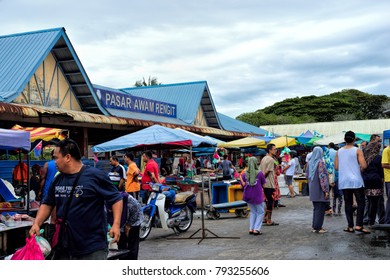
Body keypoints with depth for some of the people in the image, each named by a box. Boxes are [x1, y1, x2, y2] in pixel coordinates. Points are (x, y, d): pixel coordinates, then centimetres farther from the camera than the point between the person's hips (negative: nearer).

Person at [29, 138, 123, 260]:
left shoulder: (95, 176, -10)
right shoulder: (58, 180, 10)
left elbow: (116, 198, -8)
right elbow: (47, 204, 18)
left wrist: (116, 224, -19)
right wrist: (36, 223, 2)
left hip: (93, 247, -6)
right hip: (63, 247, 7)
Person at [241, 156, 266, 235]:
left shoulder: (244, 174, -2)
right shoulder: (259, 173, -10)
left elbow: (243, 185, 2)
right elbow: (263, 184, 0)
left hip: (248, 195, 4)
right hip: (257, 195, -4)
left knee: (253, 211, 21)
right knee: (260, 212, 11)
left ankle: (251, 229, 15)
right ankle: (256, 229, 1)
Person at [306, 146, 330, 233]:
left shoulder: (310, 163, 6)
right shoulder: (320, 162, -15)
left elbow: (307, 175, 13)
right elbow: (322, 177, -18)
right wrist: (326, 190, -16)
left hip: (312, 189, 7)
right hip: (319, 190, -7)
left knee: (316, 208, 16)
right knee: (320, 208, 0)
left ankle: (314, 226, 21)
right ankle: (318, 227, 2)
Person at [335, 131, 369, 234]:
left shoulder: (339, 152, 4)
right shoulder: (357, 151, -7)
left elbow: (336, 167, 4)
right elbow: (364, 166, -16)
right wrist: (360, 170, 5)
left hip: (344, 182, 4)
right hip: (356, 180, -4)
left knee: (348, 203, 9)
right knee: (361, 202, 5)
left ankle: (350, 226, 9)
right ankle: (359, 225, -4)